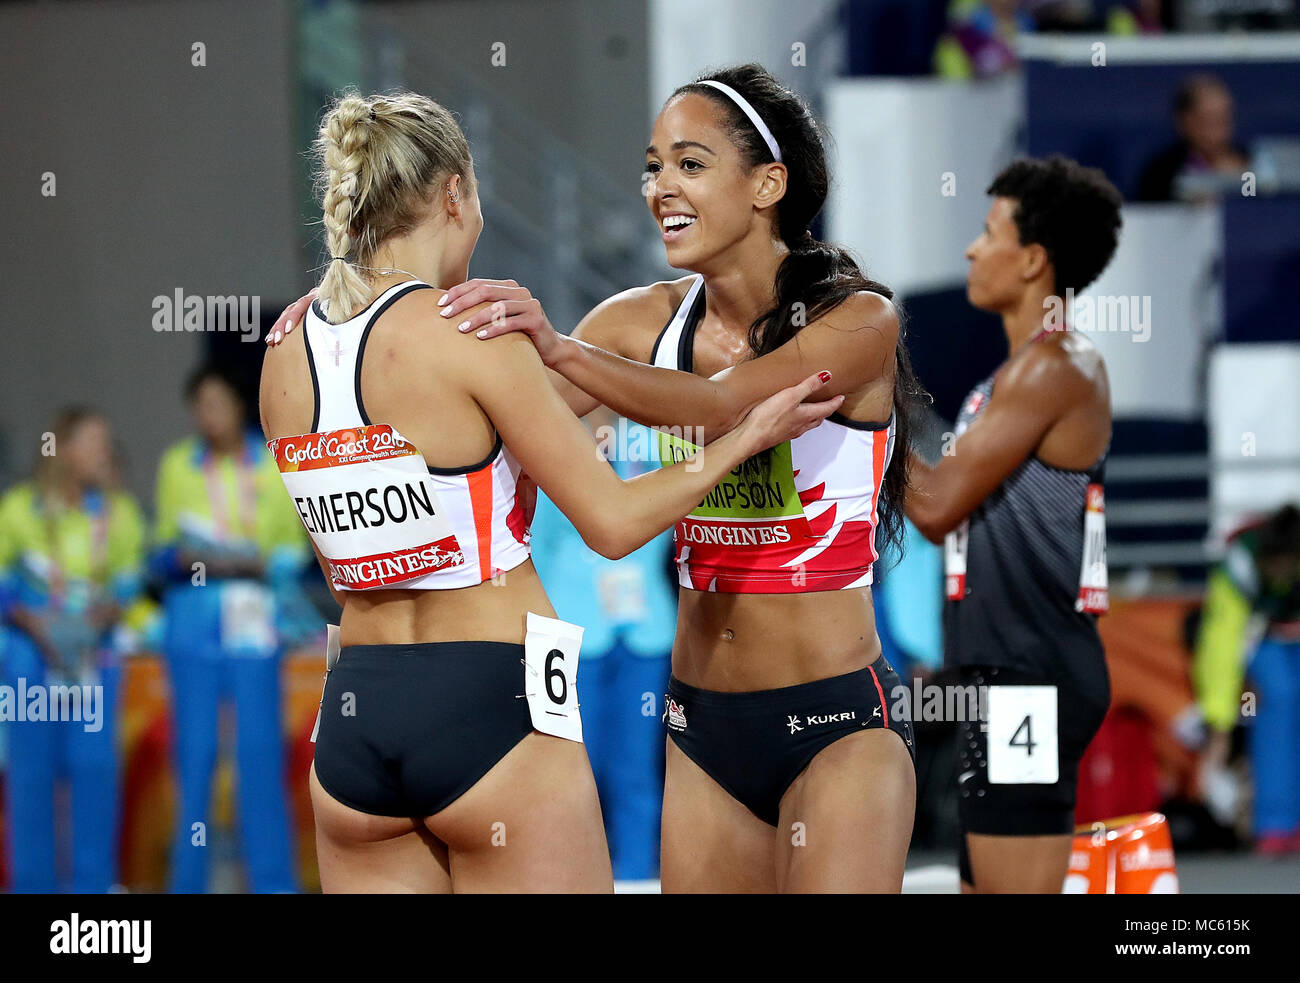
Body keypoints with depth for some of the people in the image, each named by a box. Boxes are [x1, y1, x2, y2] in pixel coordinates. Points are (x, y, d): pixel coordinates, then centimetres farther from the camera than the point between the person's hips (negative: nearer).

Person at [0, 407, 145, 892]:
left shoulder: (117, 512, 5)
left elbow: (129, 579, 7)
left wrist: (106, 611, -13)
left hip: (93, 652, 1)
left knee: (95, 761, -6)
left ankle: (93, 881, 2)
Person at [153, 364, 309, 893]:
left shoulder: (273, 466, 6)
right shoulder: (177, 466, 9)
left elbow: (295, 551, 7)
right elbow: (161, 551, 12)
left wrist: (258, 564, -12)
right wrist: (184, 557, -10)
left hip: (254, 618, -1)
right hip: (192, 619, 1)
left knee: (260, 746, -7)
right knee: (194, 747, -1)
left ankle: (273, 880, -4)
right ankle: (188, 882, 5)